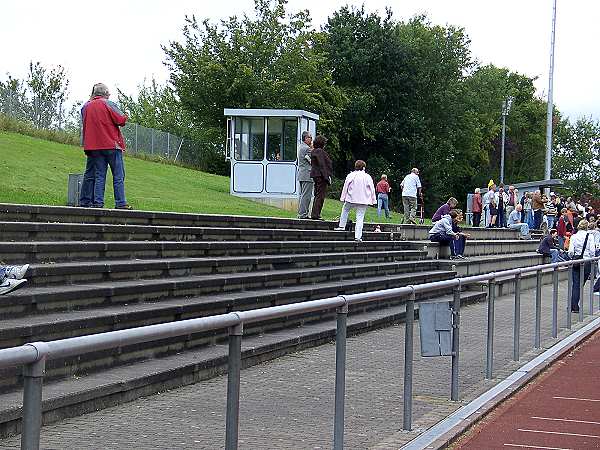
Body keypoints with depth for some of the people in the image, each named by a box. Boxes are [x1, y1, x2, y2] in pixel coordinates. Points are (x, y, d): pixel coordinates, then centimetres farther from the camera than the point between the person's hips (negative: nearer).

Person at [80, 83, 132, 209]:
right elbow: (121, 120, -12)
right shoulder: (108, 104, -6)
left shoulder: (86, 106, 12)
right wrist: (124, 117, 8)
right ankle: (120, 203, -7)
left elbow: (84, 125, 18)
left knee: (99, 175, 9)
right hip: (112, 144, -6)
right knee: (118, 175, -2)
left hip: (93, 146, 6)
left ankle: (97, 202, 4)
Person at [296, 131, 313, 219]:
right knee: (306, 195, -8)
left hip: (301, 174, 10)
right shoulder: (307, 148, -14)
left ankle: (300, 213, 15)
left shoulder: (300, 147, 16)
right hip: (307, 175, -10)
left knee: (301, 194, 12)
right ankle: (303, 214, -9)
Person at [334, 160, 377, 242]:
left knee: (345, 209, 28)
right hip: (363, 201, 0)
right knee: (360, 218, -1)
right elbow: (372, 189, 5)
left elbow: (345, 187, 2)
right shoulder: (368, 177, 1)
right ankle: (358, 236, -7)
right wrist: (373, 200, 12)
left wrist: (343, 197, 10)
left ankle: (342, 226, 26)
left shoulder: (350, 175, -1)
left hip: (351, 199, 0)